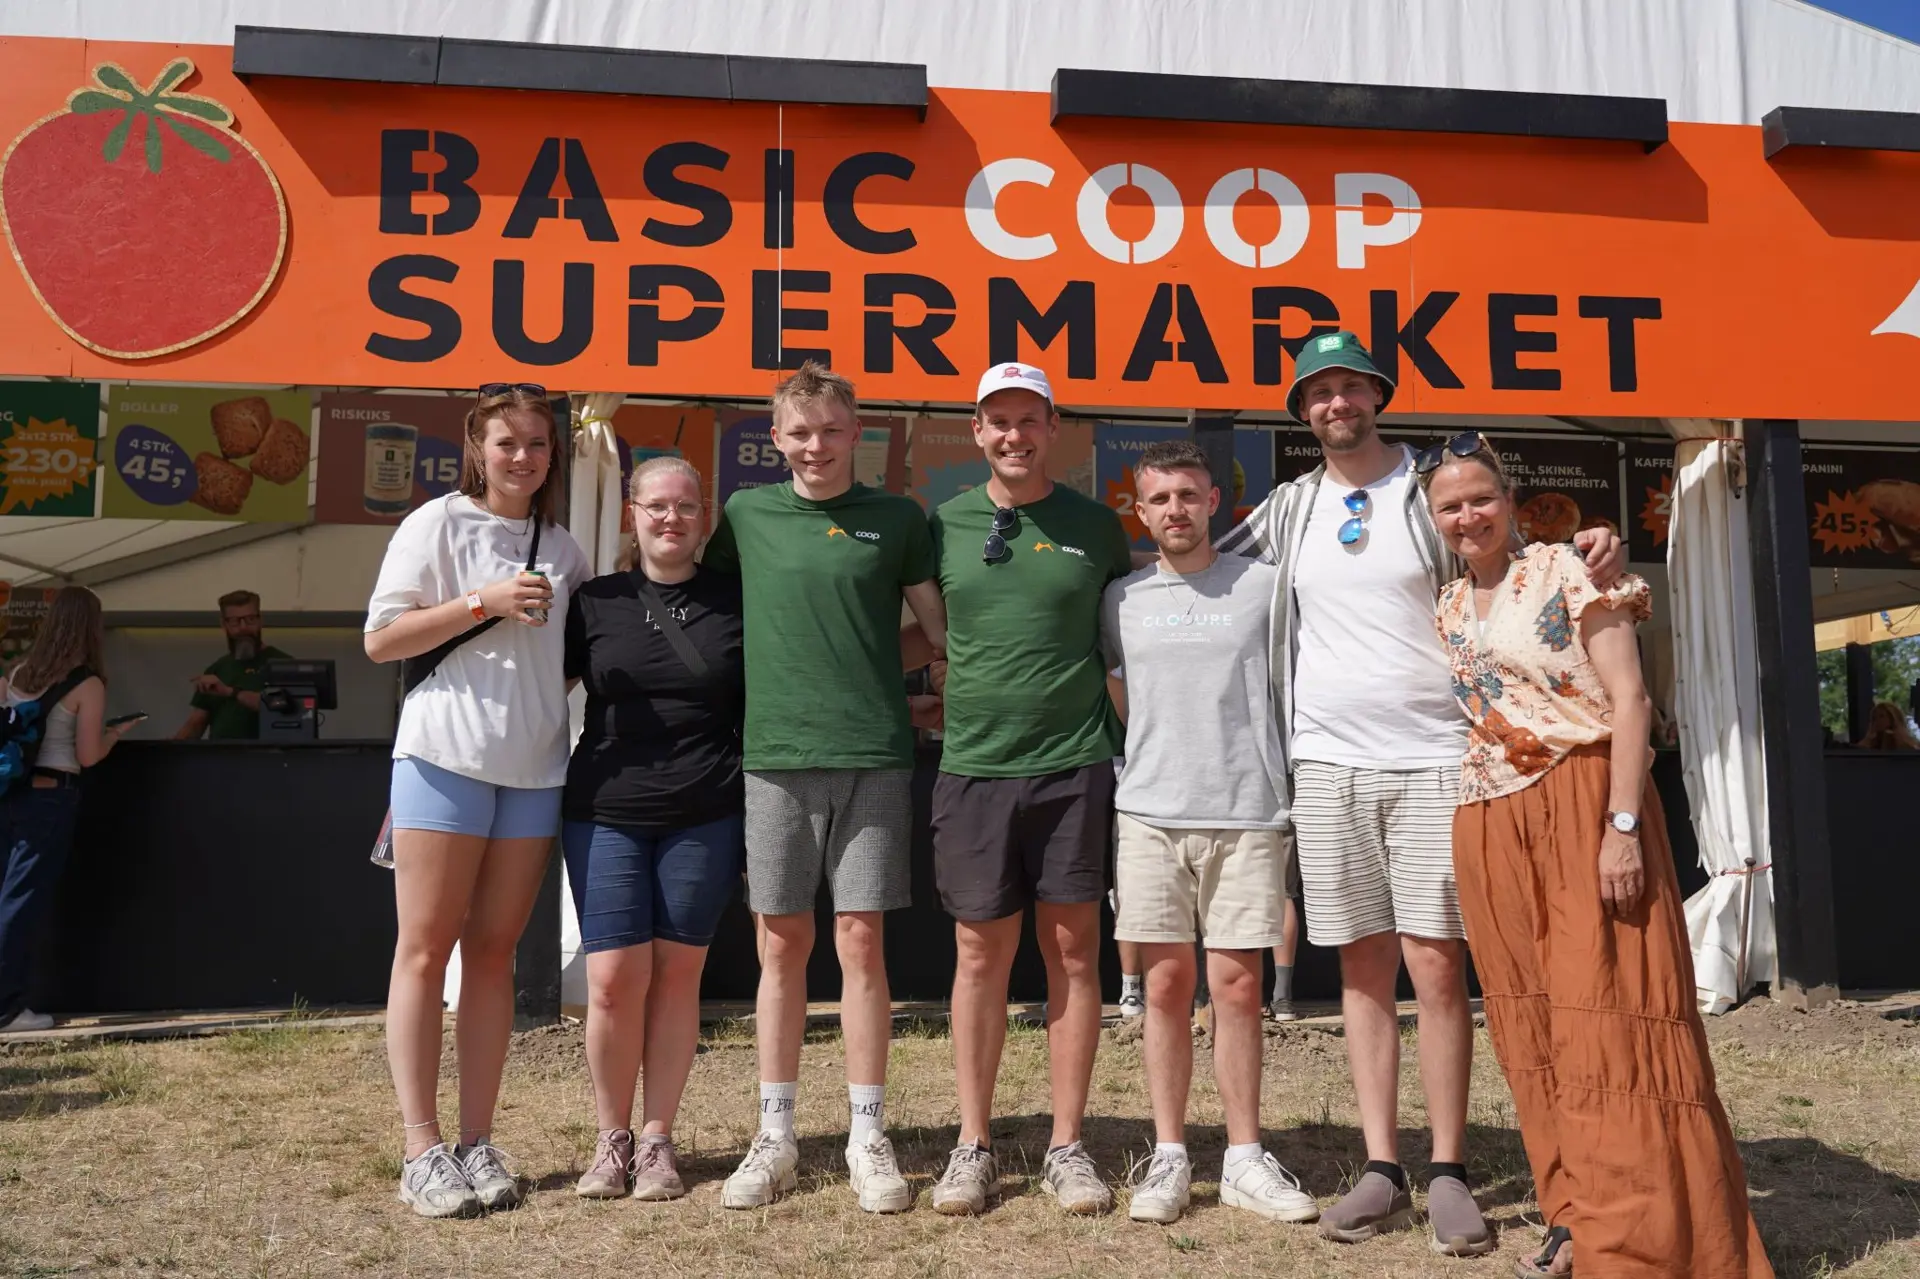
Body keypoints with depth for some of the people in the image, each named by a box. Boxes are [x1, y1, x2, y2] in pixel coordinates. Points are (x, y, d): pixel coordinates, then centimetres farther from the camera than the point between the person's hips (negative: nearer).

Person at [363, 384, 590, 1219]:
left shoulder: (562, 548, 15)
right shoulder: (437, 523, 1)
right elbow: (380, 640, -5)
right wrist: (482, 603, -13)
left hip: (535, 768, 5)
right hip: (445, 755, -4)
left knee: (494, 954, 7)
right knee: (425, 949, -1)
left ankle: (476, 1144, 13)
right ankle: (423, 1152, 4)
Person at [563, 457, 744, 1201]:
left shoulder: (734, 604, 5)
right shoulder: (595, 602, 6)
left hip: (705, 818, 0)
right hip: (605, 812, 0)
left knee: (677, 973, 5)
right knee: (614, 978, -5)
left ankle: (658, 1139, 20)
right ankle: (612, 1138, 15)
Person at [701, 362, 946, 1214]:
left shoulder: (896, 518, 6)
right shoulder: (747, 514, 9)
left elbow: (941, 625, 9)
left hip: (873, 755, -1)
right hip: (775, 755, 1)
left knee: (860, 941, 2)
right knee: (782, 944, 7)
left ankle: (867, 1137, 15)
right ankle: (775, 1137, 19)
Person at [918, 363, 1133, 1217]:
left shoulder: (1095, 526, 6)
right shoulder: (945, 524, 6)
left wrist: (1125, 735, 8)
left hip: (1075, 765, 0)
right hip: (972, 764, 0)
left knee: (1073, 951, 5)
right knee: (980, 956, 6)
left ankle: (1066, 1148, 17)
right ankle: (973, 1146, 18)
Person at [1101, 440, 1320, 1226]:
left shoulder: (1263, 584, 5)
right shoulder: (1121, 600, 9)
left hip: (1248, 813, -1)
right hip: (1150, 814, 1)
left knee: (1237, 986, 2)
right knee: (1166, 985, 4)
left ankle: (1245, 1161, 14)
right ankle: (1169, 1157, 14)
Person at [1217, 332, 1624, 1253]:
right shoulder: (1287, 509, 10)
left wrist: (1596, 564, -15)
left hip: (1434, 761, -2)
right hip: (1328, 763, 2)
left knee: (1437, 971, -2)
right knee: (1363, 971, 7)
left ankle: (1449, 1173, 10)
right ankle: (1382, 1170, 15)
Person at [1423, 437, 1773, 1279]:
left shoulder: (1564, 570, -3)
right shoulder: (1448, 609, 14)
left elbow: (1628, 695, -10)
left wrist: (1622, 824, -18)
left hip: (1582, 803, -6)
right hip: (1489, 826, 6)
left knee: (1606, 1014, -5)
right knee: (1533, 1022, 9)